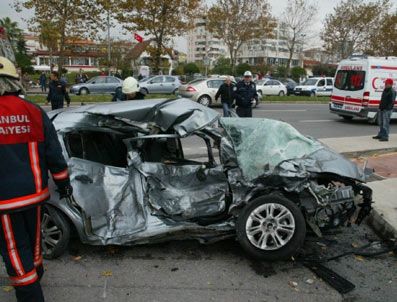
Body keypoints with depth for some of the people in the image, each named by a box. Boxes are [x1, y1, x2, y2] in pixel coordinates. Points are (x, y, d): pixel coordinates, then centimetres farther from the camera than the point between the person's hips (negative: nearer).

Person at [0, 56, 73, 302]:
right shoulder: (34, 112, -4)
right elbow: (53, 153, -1)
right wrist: (63, 181, 11)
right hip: (34, 192, 5)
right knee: (32, 236, 25)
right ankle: (35, 272, 47)